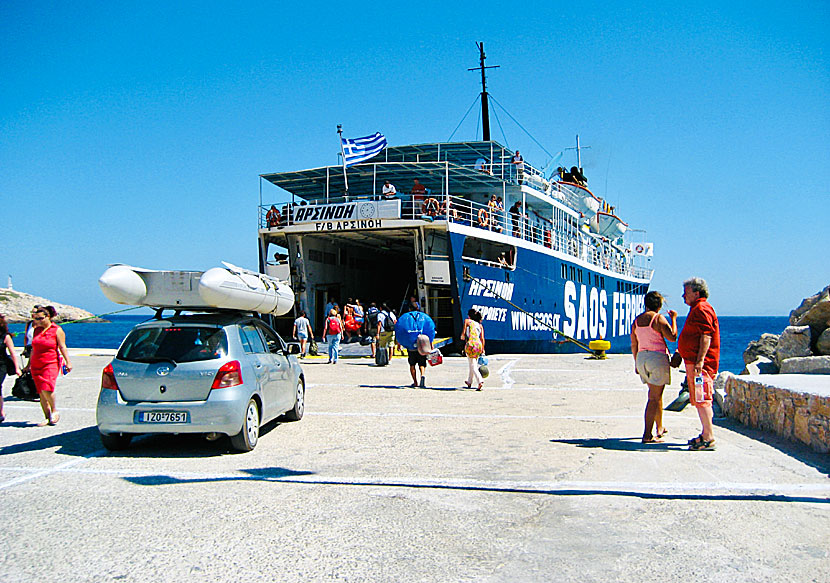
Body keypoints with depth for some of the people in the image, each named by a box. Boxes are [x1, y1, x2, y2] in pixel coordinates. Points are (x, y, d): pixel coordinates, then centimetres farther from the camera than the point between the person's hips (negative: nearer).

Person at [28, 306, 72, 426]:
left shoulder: (57, 330, -1)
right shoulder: (37, 330, 14)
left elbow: (62, 347, -3)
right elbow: (33, 349, 21)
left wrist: (68, 362, -11)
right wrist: (30, 364, 22)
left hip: (51, 364, -5)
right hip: (36, 365, 5)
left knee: (46, 389, -21)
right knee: (41, 393, 2)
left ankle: (54, 410, 1)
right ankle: (48, 418, 9)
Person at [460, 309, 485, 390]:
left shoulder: (467, 321, 9)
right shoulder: (480, 325, 18)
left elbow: (463, 333, 0)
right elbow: (482, 338, 9)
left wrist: (462, 337, 22)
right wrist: (482, 349, 11)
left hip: (470, 344, -5)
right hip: (478, 344, 5)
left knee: (473, 365, -4)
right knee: (474, 364, 20)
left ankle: (480, 381, -23)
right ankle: (469, 382, 35)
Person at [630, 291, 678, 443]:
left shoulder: (637, 320, 8)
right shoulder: (659, 318, -11)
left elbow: (634, 344, 11)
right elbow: (672, 337, -10)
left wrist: (636, 363, 20)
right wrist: (673, 319, 2)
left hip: (641, 357, 7)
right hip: (658, 357, -7)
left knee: (656, 394, 22)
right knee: (654, 397, -4)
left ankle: (660, 428, 34)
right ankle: (647, 435, -8)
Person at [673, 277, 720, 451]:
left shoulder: (702, 309, -12)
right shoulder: (696, 309, 21)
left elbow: (706, 337, -21)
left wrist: (699, 361, -27)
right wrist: (680, 354, 30)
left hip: (701, 363, -11)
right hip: (693, 361, 11)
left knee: (702, 399, -11)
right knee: (698, 400, 15)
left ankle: (709, 438, -10)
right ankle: (705, 435, 22)